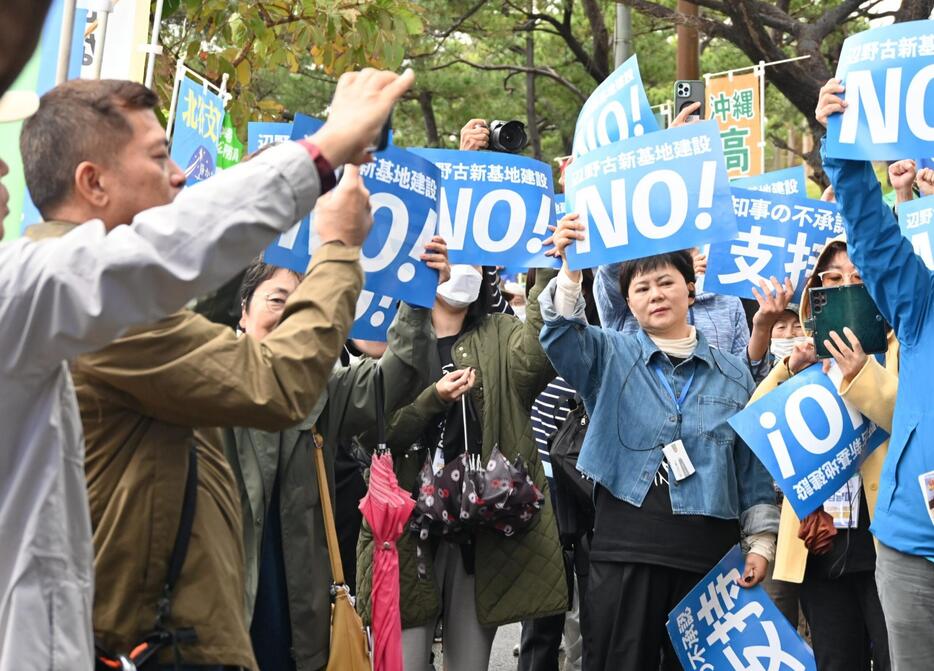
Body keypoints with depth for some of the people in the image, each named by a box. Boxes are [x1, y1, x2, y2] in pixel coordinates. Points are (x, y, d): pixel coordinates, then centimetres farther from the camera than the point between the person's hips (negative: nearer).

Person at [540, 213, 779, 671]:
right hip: (625, 549, -1)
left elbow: (753, 465, 11)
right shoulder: (610, 357, 7)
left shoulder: (733, 374, 11)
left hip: (708, 550, 2)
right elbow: (562, 337, -14)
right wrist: (571, 272, -29)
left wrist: (761, 542, 6)